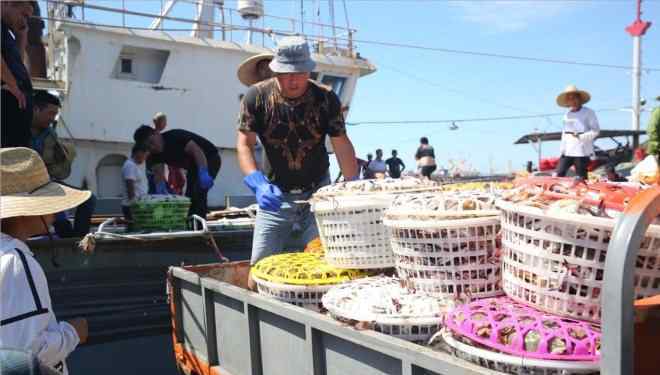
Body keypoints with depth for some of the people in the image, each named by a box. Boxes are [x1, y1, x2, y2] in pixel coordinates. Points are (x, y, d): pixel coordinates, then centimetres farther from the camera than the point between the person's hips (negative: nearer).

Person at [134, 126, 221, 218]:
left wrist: (203, 173, -49)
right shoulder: (155, 155, -6)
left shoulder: (176, 136, -27)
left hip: (210, 158, -9)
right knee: (189, 195, 9)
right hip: (194, 165, 9)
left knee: (198, 193, -22)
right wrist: (160, 188, -36)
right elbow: (158, 173, -14)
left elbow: (197, 150, -37)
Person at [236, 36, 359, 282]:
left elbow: (342, 145, -8)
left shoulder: (326, 99, -10)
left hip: (317, 193, 0)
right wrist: (258, 183, -26)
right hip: (275, 194, 0)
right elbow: (244, 144, -11)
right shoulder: (257, 96, -10)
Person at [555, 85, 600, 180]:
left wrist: (580, 137, -16)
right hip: (567, 151, 5)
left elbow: (595, 131, -6)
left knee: (580, 178, -3)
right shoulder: (567, 114, 15)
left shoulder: (588, 113, -1)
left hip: (582, 151, -5)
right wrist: (562, 150, 13)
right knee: (559, 174, -4)